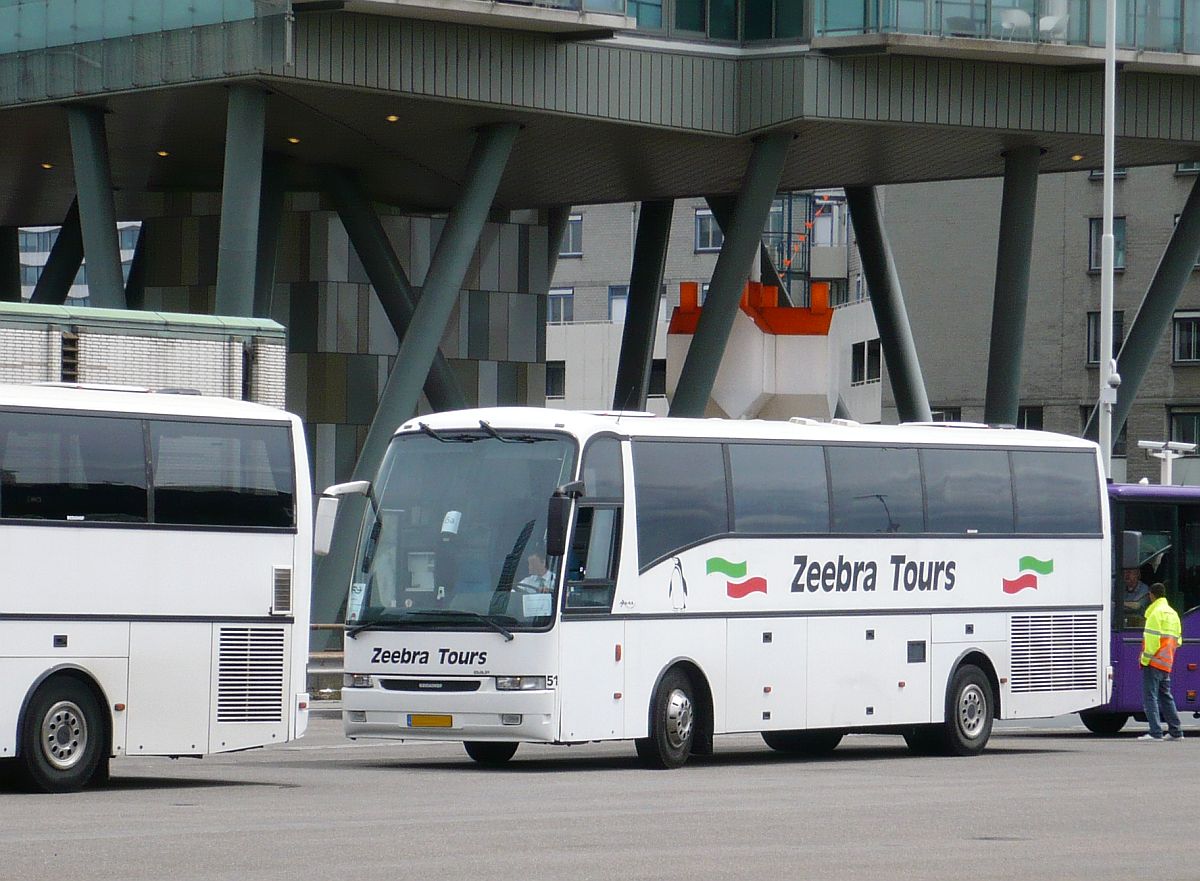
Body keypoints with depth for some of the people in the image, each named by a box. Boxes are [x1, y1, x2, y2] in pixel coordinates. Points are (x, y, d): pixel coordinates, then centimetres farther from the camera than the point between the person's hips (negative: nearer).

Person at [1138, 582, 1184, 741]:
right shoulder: (1173, 613, 16)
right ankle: (1176, 732, 16)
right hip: (1167, 663, 8)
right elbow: (1178, 640, 18)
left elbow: (1152, 639, -17)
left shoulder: (1156, 612, -10)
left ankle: (1155, 732, -15)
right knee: (1165, 696, 15)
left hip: (1154, 662, -8)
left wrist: (1145, 658, -12)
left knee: (1150, 696, -8)